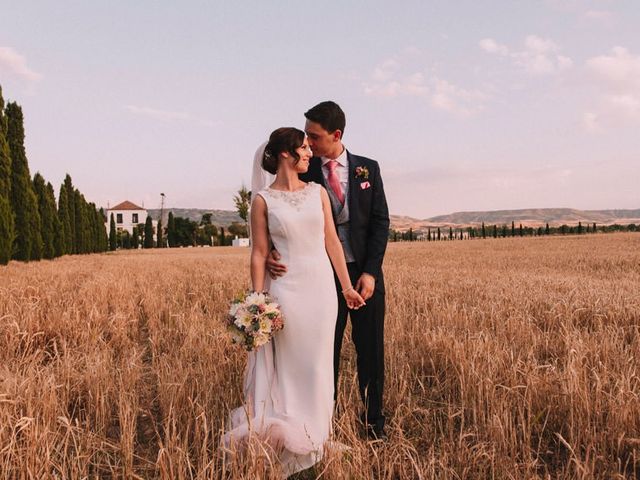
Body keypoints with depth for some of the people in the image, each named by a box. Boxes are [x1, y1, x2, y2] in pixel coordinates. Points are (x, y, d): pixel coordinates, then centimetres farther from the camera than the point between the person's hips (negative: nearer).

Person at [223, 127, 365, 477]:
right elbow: (259, 254, -2)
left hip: (321, 285, 3)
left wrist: (347, 287, 8)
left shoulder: (318, 192, 7)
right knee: (288, 365, 5)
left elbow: (332, 242, 8)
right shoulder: (263, 200, -2)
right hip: (286, 287, -3)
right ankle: (287, 439, 24)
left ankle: (313, 440, 28)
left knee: (317, 365, 10)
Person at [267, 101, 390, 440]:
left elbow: (380, 222, 0)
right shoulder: (304, 173, 0)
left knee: (371, 349, 9)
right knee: (325, 351, 8)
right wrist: (273, 253, -25)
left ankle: (373, 421, 25)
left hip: (365, 274, 1)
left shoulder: (368, 168, 3)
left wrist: (370, 272, -9)